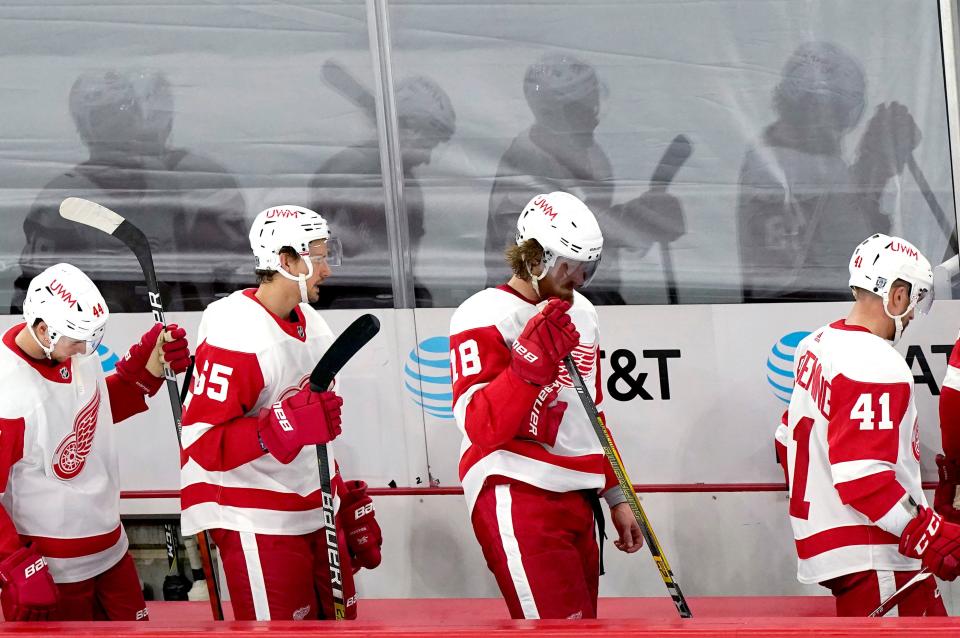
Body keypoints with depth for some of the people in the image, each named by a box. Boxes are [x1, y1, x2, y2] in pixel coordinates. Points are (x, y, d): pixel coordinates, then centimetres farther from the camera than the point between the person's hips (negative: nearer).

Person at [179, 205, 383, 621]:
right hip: (258, 526, -9)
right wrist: (282, 426, -32)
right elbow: (202, 444, -22)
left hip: (317, 517, 9)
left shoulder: (311, 324, 12)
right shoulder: (235, 335, -19)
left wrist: (348, 504, 22)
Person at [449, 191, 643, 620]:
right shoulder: (485, 317, -9)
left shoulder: (581, 313, 17)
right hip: (516, 500, -8)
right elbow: (483, 430, -19)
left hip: (575, 500, 8)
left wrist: (615, 497, 24)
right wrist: (532, 357, -28)